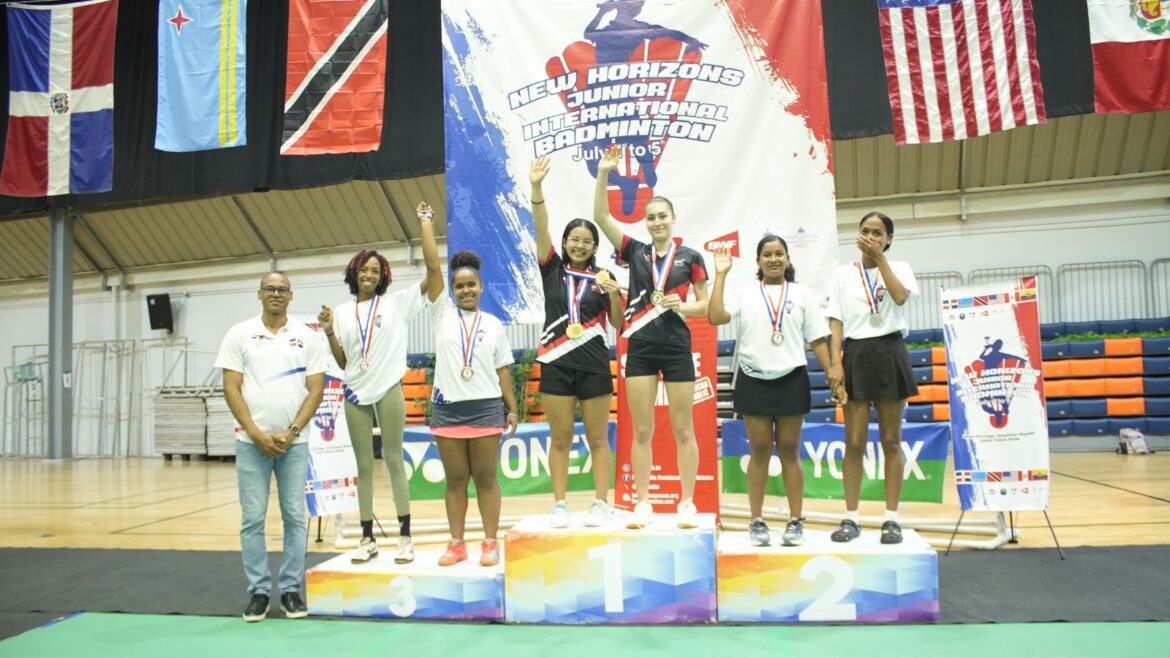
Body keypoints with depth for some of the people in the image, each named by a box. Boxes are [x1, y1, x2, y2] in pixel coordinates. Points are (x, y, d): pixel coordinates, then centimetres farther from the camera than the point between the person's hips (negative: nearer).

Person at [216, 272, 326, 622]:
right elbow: (231, 389, -2)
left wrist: (291, 433, -9)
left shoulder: (307, 337, 4)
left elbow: (316, 389, 1)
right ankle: (258, 591, 14)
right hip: (251, 442, 0)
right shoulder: (239, 334, 3)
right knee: (252, 519, 3)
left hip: (294, 443, 1)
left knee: (295, 517, 4)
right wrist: (257, 434, -10)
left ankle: (291, 590, 14)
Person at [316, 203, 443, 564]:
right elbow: (342, 363, 10)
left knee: (394, 460, 1)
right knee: (364, 465, 8)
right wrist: (329, 332, -4)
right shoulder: (342, 312, 9)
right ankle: (367, 538, 15)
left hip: (389, 391, -3)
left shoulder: (396, 303, 3)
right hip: (356, 394, 3)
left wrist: (426, 223, -4)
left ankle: (405, 536, 7)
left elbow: (433, 269, -6)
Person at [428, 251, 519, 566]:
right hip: (447, 409, 1)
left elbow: (502, 370, 8)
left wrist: (512, 408, 3)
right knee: (455, 479, 7)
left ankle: (490, 542, 13)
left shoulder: (493, 323, 8)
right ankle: (456, 543, 16)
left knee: (486, 478, 5)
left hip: (486, 409, 0)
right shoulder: (443, 312, 6)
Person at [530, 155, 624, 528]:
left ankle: (601, 504, 14)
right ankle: (560, 505, 15)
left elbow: (618, 324, 3)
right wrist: (537, 187, -21)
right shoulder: (552, 268, 5)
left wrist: (614, 293, -15)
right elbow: (541, 228, -9)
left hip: (594, 364, 0)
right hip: (556, 364, 0)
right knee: (560, 439, 6)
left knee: (597, 438, 6)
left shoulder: (603, 276, 5)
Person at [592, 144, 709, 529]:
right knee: (642, 431, 5)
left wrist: (683, 306, -14)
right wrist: (603, 173, -11)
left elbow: (706, 304, 6)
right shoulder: (635, 252, 6)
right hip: (640, 349, 2)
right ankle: (642, 504, 13)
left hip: (677, 349, -1)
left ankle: (687, 504, 13)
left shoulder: (691, 257, 3)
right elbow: (601, 216, -3)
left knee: (683, 430, 4)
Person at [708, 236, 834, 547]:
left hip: (791, 380, 1)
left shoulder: (802, 294, 7)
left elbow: (817, 340, 6)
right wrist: (721, 275, -9)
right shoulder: (744, 292, 4)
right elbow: (715, 317, -12)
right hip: (753, 381, 0)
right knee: (759, 451, 5)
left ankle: (796, 521, 14)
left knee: (789, 452, 6)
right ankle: (757, 521, 13)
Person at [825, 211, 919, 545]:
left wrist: (880, 259, -9)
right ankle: (851, 518, 7)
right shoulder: (843, 274, 8)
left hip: (890, 354, 0)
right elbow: (836, 322, 2)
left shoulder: (899, 268, 8)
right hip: (857, 355, 0)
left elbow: (900, 296, -14)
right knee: (854, 442, 1)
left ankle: (891, 519, 11)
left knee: (891, 440, 4)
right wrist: (835, 363, -9)